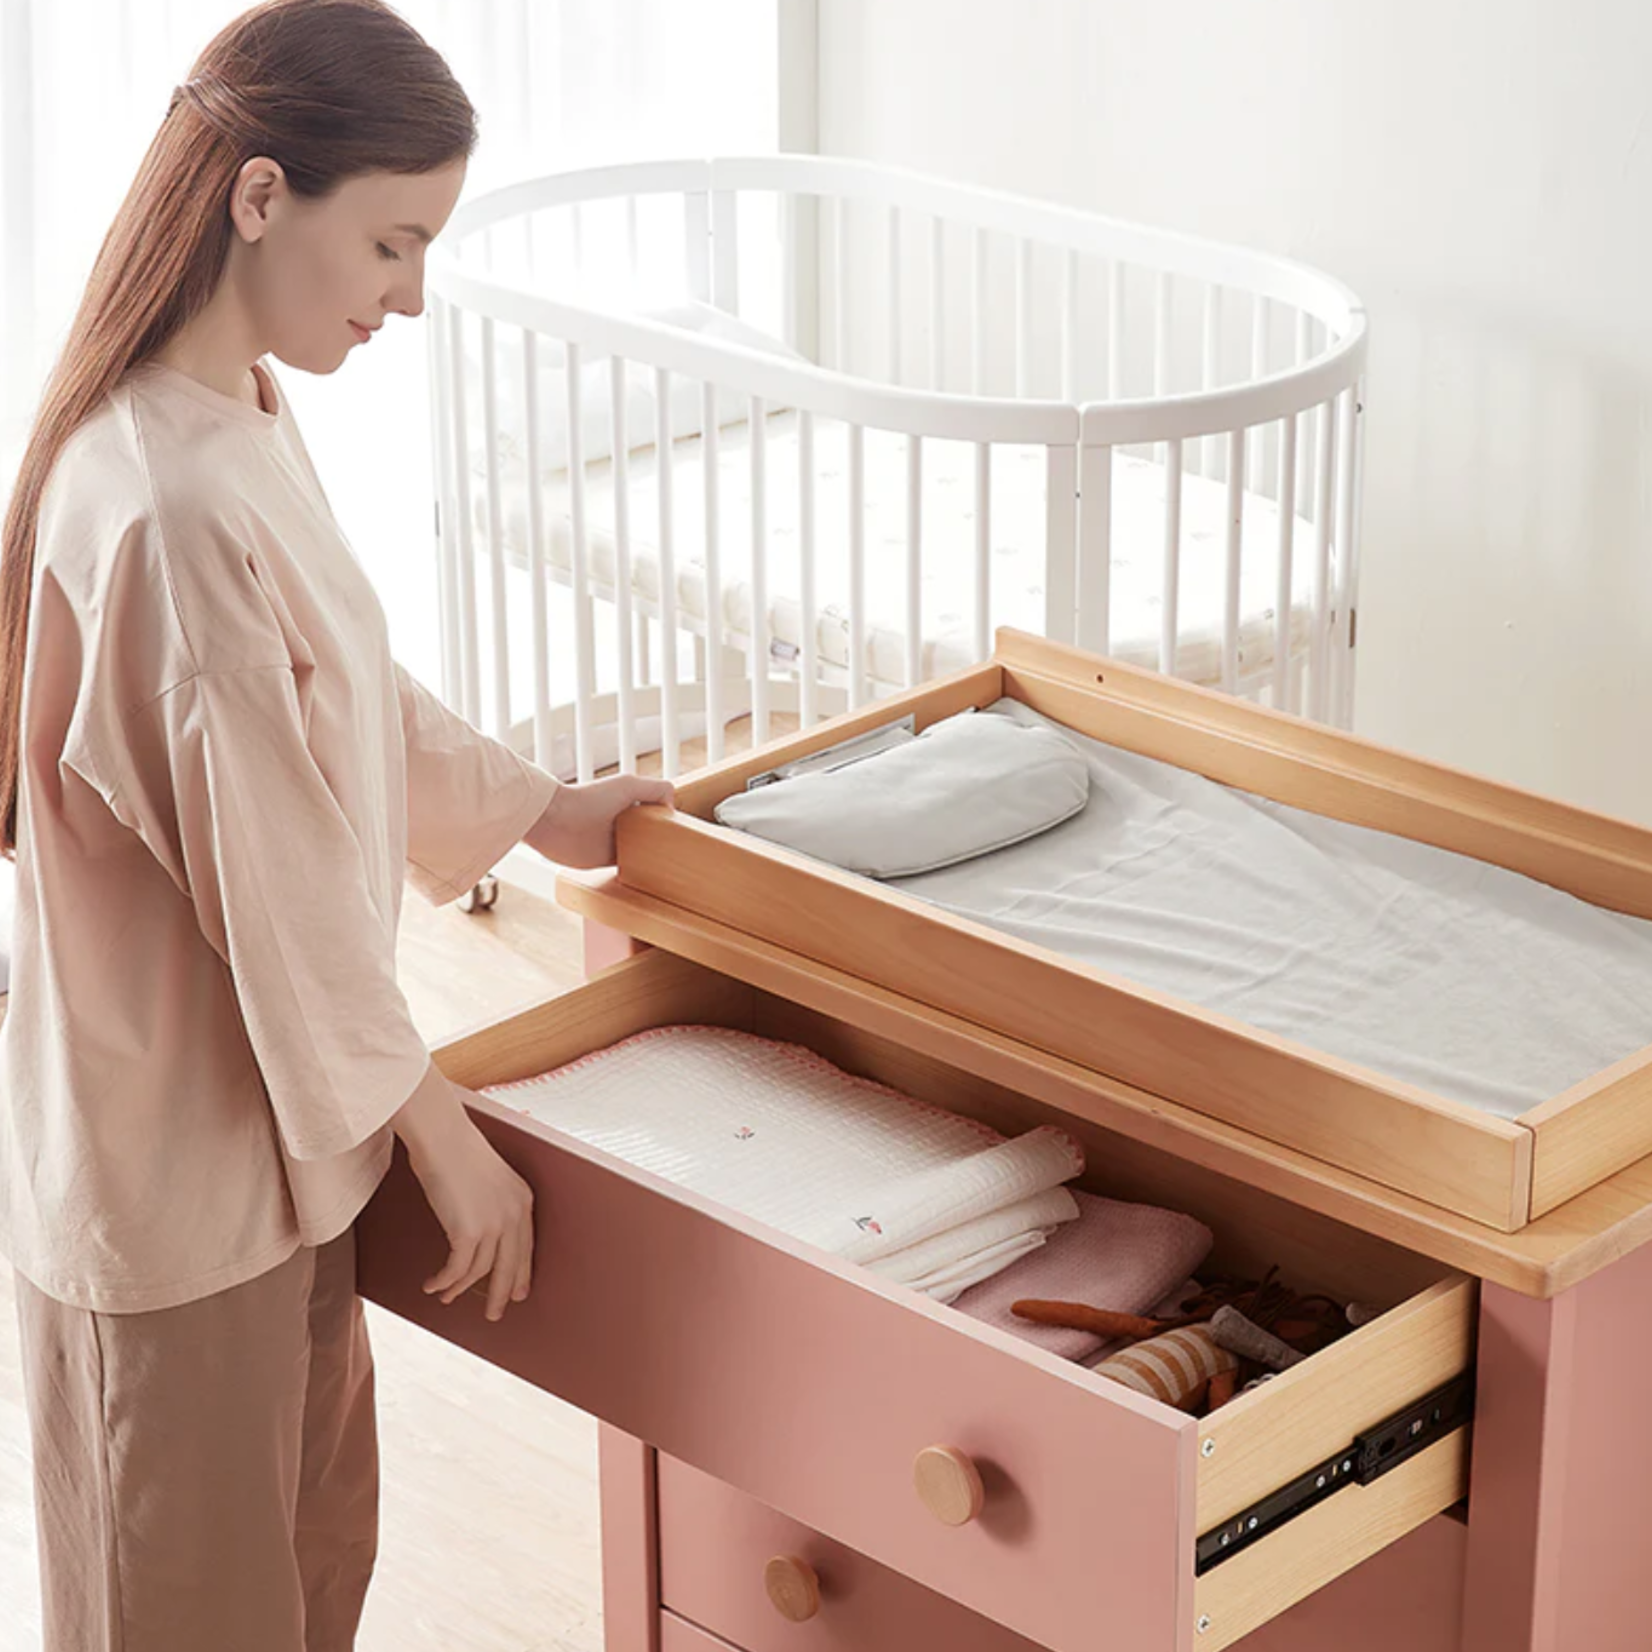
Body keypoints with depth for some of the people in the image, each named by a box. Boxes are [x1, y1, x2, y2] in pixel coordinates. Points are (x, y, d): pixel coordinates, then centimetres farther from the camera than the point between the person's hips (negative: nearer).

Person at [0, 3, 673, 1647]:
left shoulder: (245, 418, 2)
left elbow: (357, 697, 18)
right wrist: (440, 1131, -13)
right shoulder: (172, 509, -30)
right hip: (176, 1174, -9)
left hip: (271, 1123, 9)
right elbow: (272, 887, -25)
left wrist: (545, 809, 27)